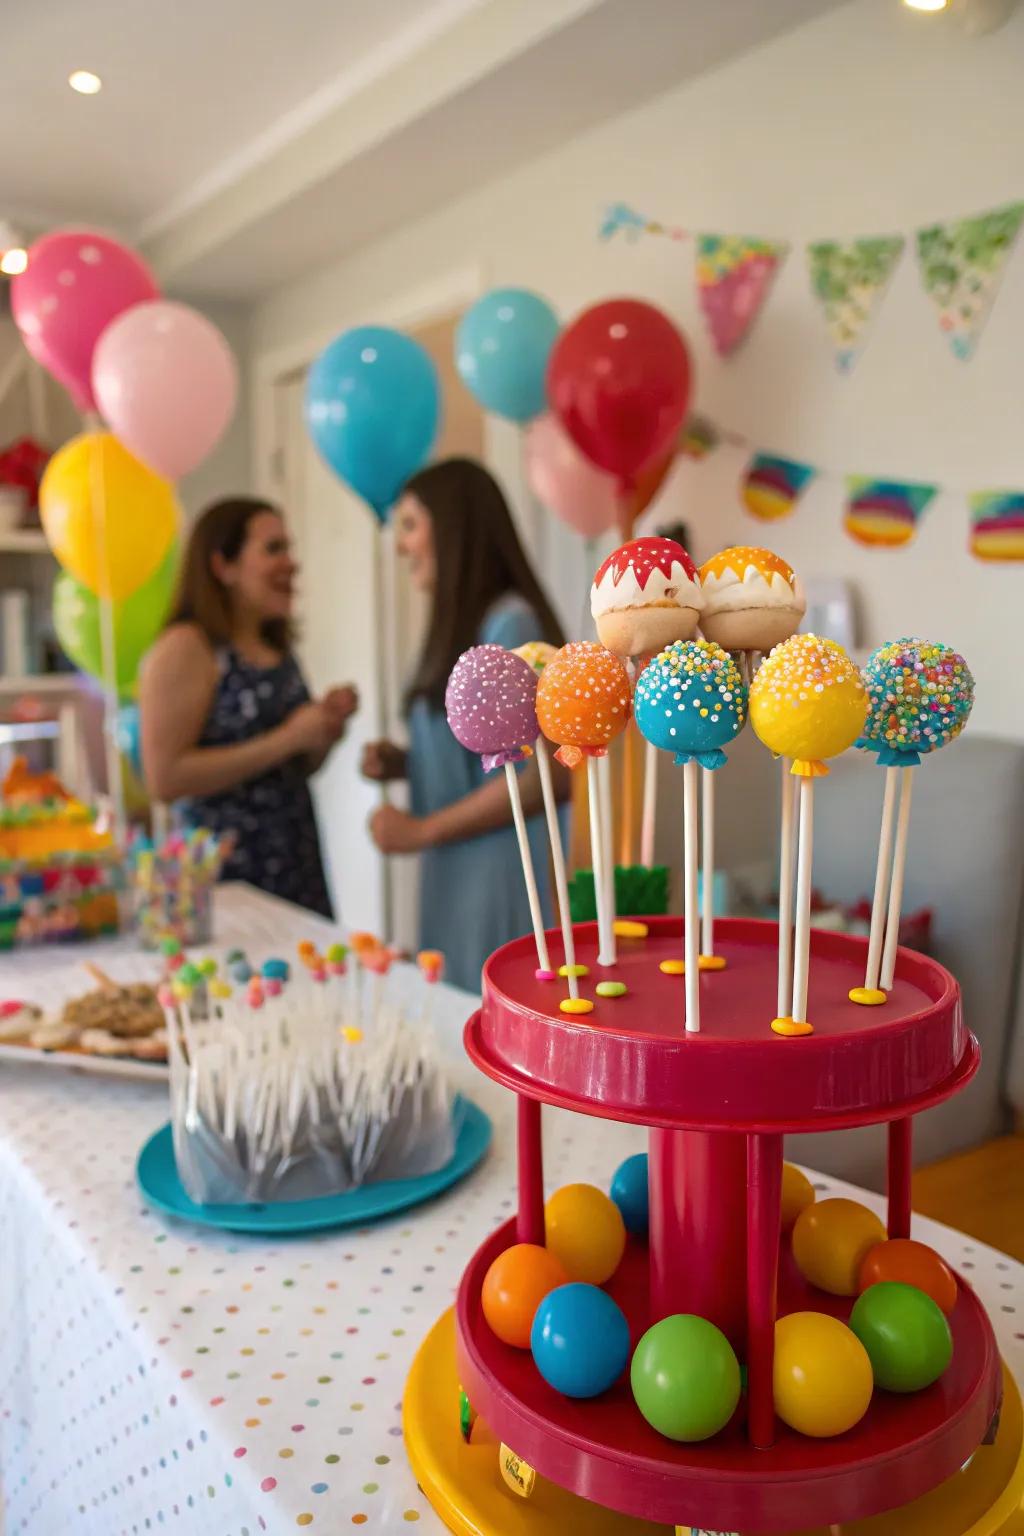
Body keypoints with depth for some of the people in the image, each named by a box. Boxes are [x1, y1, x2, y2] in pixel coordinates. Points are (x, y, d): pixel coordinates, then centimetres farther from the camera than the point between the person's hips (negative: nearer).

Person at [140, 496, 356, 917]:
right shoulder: (185, 648, -10)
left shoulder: (278, 649, 13)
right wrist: (288, 738, -17)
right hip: (226, 872, -7)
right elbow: (164, 778, -17)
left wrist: (325, 731, 2)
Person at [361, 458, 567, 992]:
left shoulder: (511, 625, -14)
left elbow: (541, 775, -19)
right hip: (452, 876, 8)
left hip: (501, 879, -8)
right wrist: (403, 763, 4)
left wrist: (423, 830, -13)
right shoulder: (460, 627, 11)